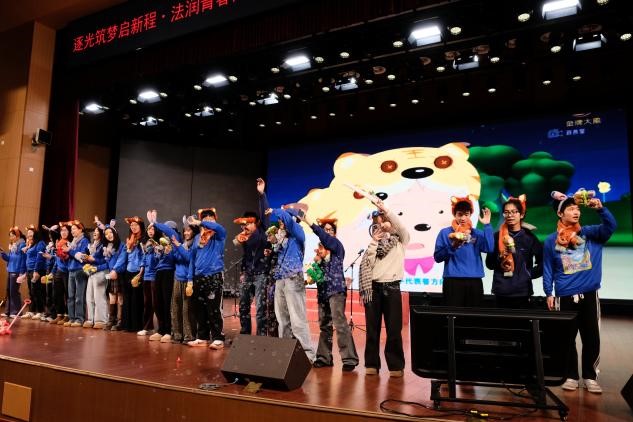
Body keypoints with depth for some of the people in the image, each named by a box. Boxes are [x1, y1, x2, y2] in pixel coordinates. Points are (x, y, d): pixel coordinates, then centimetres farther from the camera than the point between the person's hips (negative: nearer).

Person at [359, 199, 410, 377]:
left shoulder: (400, 240, 8)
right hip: (373, 287, 3)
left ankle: (396, 365, 8)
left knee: (394, 329, -1)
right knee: (372, 328, 5)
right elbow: (367, 264, 1)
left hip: (391, 287, -2)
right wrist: (374, 241, -3)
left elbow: (400, 225, -15)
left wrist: (384, 208, -24)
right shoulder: (374, 243, 15)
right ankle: (372, 364, 13)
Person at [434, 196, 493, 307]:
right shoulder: (445, 233, 2)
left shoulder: (477, 233, 10)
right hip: (453, 281, -3)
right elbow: (437, 257, -3)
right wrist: (453, 246, -17)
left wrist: (487, 225, -8)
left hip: (474, 282, 3)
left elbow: (489, 248, -8)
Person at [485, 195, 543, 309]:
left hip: (522, 290, -1)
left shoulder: (529, 237, 2)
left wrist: (531, 274, -2)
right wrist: (499, 263, -14)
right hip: (501, 291, 1)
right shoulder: (497, 236, 3)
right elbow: (489, 263, 4)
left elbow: (542, 261, 6)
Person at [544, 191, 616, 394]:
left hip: (589, 295, 1)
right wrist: (549, 293, -2)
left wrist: (600, 209, -29)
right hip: (565, 298, -1)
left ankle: (590, 377, 20)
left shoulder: (590, 233, 5)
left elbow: (610, 226, -13)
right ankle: (571, 376, 20)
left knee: (591, 338, 6)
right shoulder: (551, 241, 1)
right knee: (567, 339, 7)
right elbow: (547, 270, 3)